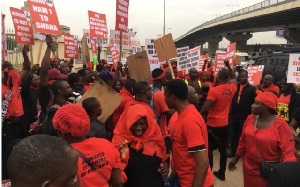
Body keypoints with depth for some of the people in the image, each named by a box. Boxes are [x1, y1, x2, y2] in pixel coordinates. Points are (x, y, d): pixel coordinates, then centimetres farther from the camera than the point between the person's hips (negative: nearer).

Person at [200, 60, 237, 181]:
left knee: (209, 150, 6)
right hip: (224, 125, 6)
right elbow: (234, 77, 21)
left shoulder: (214, 90, -19)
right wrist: (228, 65, 16)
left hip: (213, 125, -6)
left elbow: (205, 108, -22)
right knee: (223, 149, 15)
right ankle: (221, 173, 27)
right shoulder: (232, 88, -2)